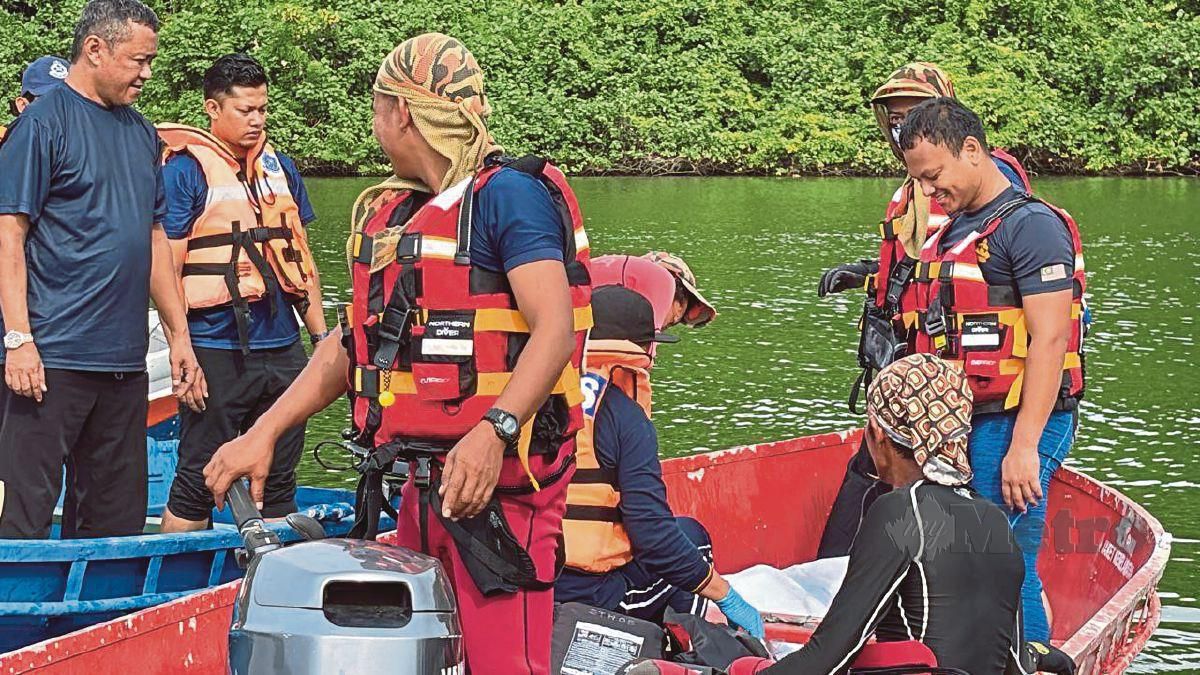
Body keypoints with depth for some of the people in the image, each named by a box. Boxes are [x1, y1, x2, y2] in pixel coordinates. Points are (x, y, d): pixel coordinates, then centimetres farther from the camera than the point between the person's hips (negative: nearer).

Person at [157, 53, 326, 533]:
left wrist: (321, 336, 16)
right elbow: (166, 271, -8)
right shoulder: (185, 169, -5)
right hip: (217, 352, -6)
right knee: (197, 482, -2)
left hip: (283, 349, 6)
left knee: (279, 483, 12)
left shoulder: (281, 167, 13)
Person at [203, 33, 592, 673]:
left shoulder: (505, 194, -9)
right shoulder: (394, 212, 18)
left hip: (499, 475, -9)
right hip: (427, 477, 9)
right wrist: (263, 433, 16)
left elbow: (555, 329, -20)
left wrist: (492, 433, -32)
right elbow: (353, 344, 23)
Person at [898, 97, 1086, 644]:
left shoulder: (1031, 225, -11)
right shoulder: (953, 231, 18)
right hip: (961, 425, 9)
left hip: (1013, 426, -9)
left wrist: (1024, 446, -21)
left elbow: (1049, 340, -17)